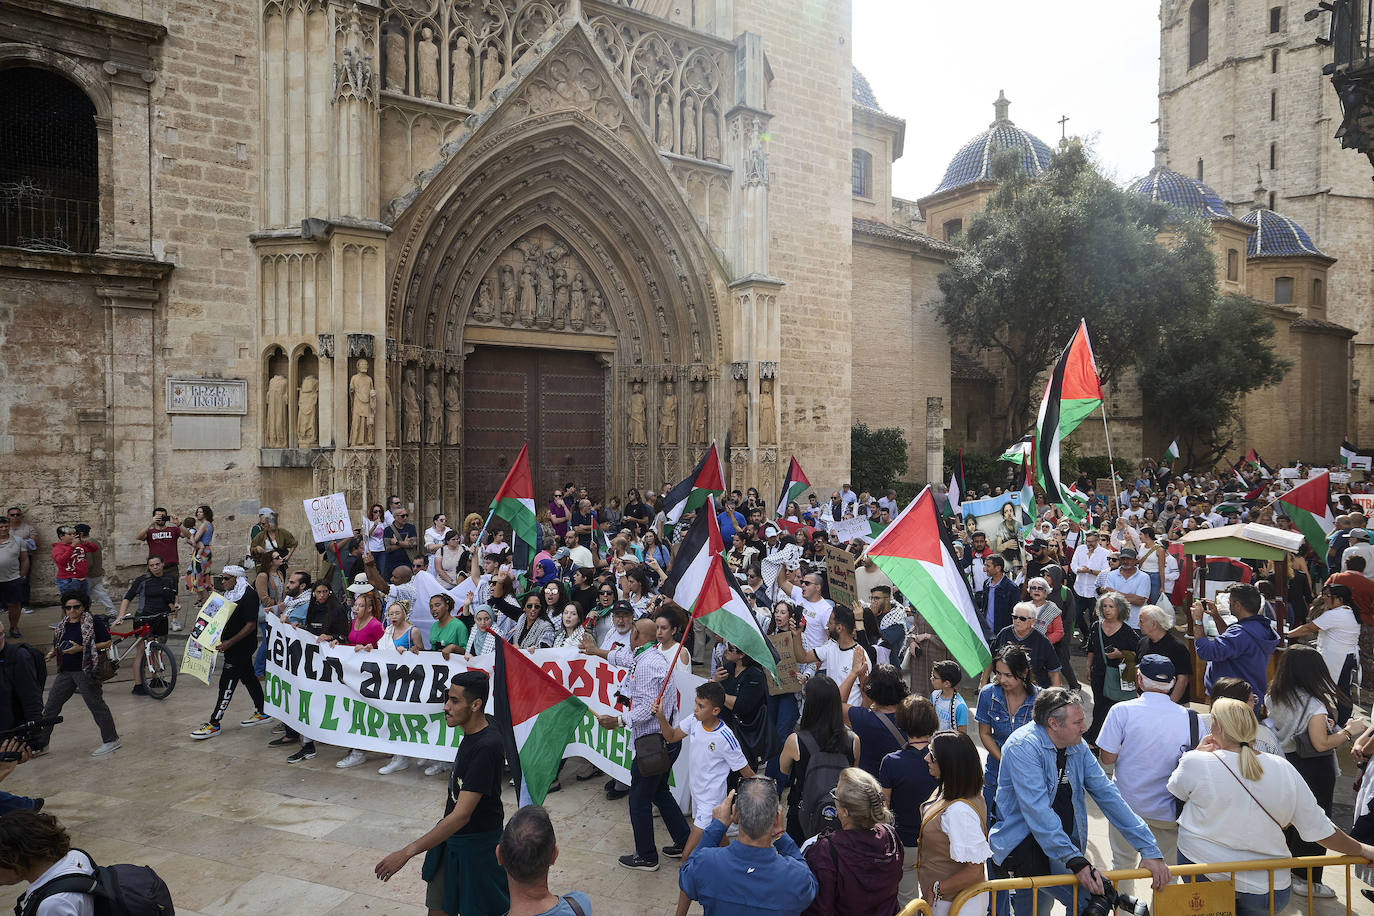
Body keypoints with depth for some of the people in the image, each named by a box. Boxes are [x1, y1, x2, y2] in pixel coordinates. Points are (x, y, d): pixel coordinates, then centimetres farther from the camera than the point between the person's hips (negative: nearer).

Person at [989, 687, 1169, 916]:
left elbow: (1107, 795, 6)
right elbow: (1037, 811, -26)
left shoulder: (1078, 747, 5)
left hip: (1066, 842, 7)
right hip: (1024, 843, -7)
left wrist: (1149, 849, 0)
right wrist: (1075, 860, -33)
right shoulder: (1023, 747, -19)